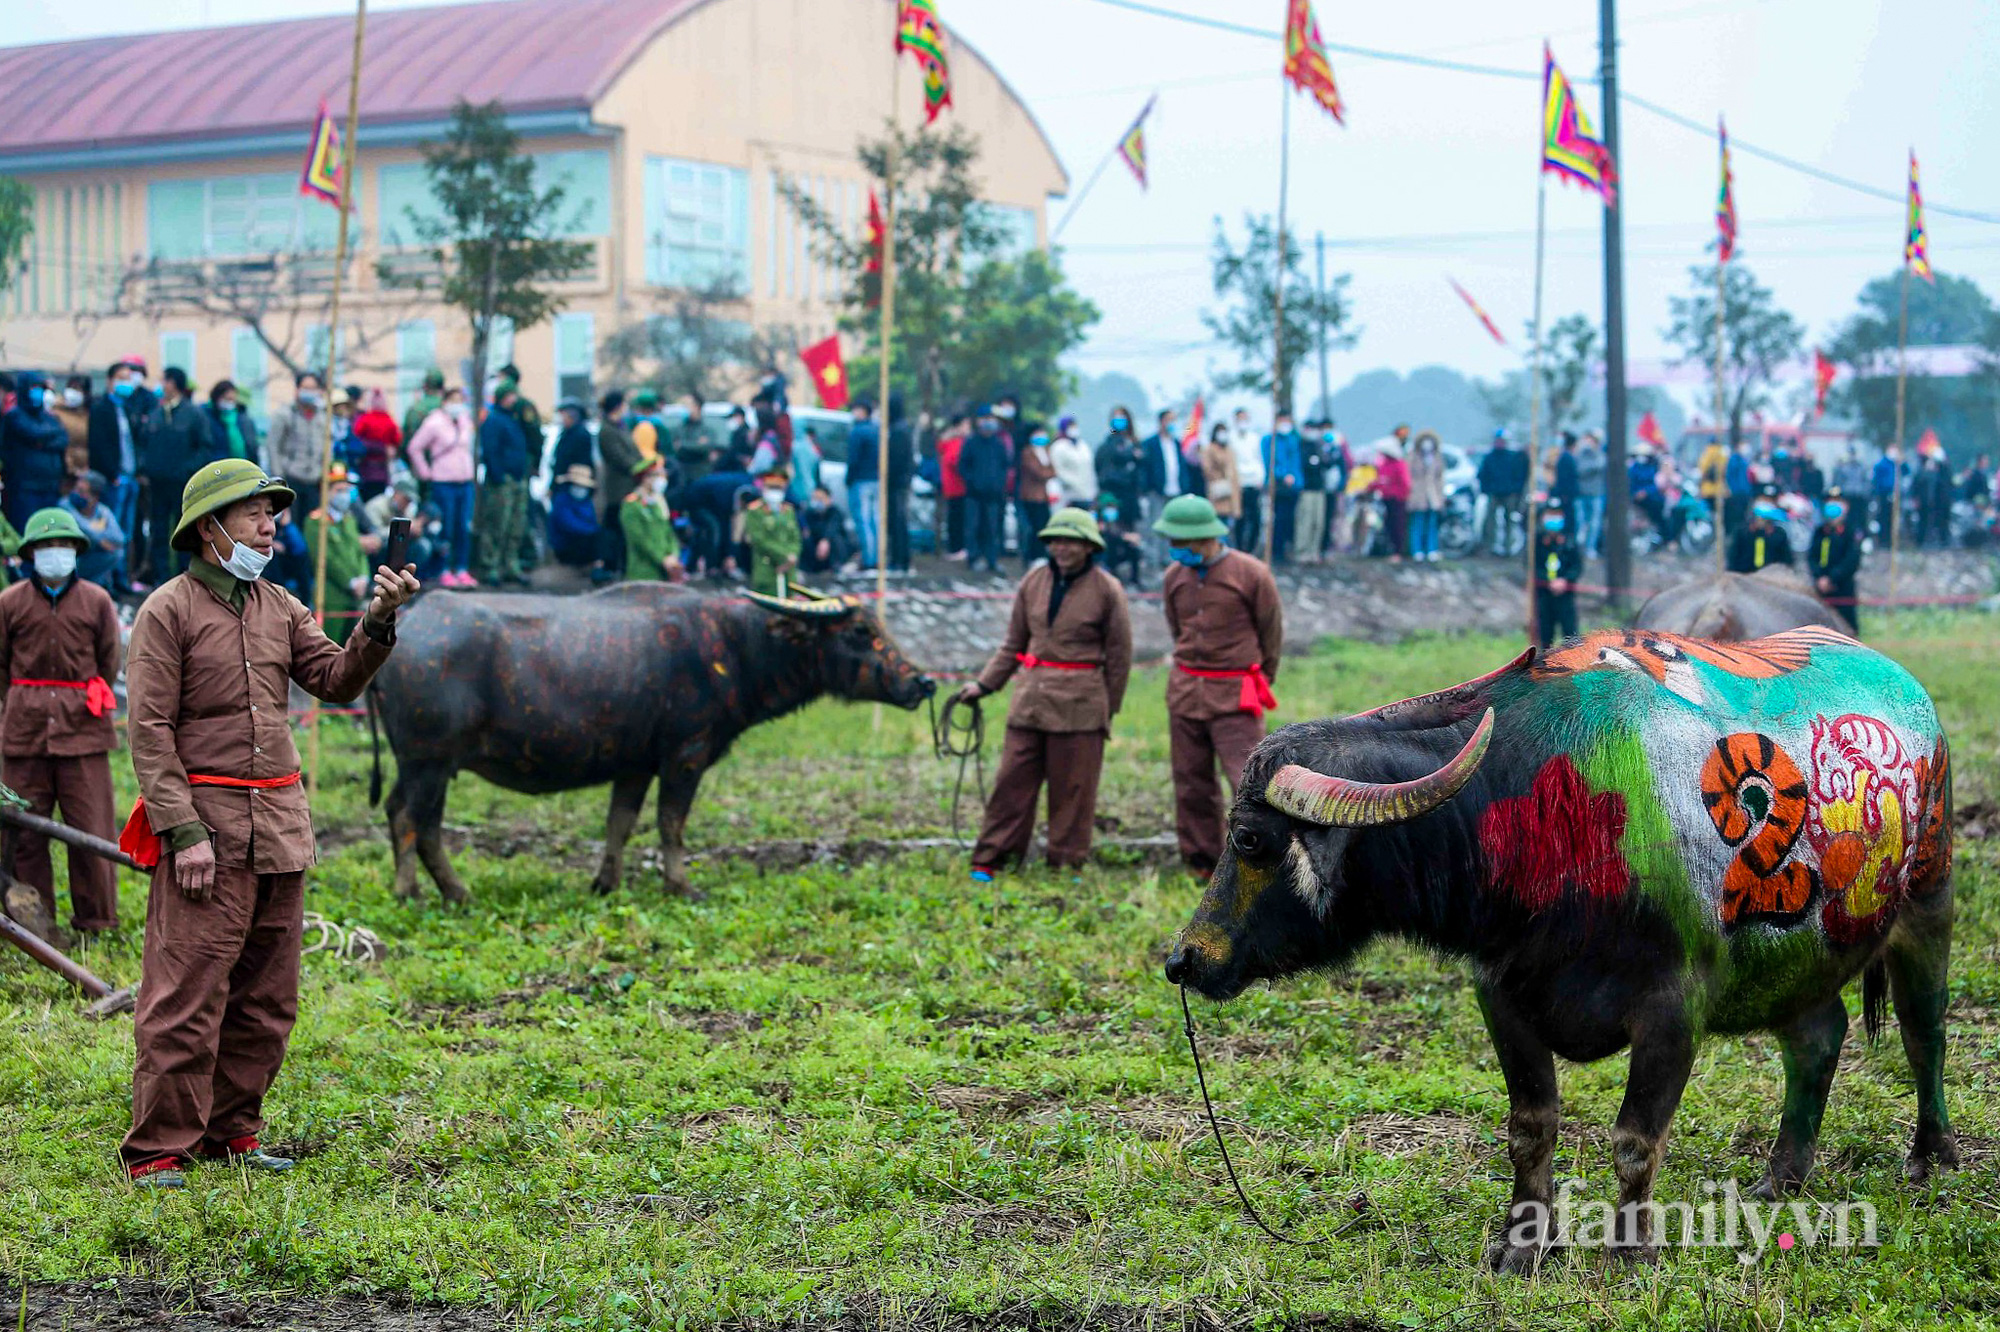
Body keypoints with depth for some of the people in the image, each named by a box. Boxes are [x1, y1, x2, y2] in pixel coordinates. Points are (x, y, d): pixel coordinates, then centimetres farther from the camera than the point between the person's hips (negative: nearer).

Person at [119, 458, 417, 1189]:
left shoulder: (279, 607, 15)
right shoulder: (168, 611, -4)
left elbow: (338, 680, 7)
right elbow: (149, 730, -9)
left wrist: (379, 622, -11)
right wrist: (183, 831, -16)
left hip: (281, 827, 7)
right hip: (206, 825, -7)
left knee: (266, 996, 10)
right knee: (187, 995, -8)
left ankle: (231, 1133, 21)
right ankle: (157, 1150, -3)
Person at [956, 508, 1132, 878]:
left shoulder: (1107, 590, -3)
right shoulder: (1033, 583, 7)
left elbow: (1118, 657, 3)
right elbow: (1013, 643, 15)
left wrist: (1108, 710, 4)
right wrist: (984, 684, 7)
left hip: (1080, 700, -3)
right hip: (1031, 694, 3)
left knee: (1072, 788, 2)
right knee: (1013, 779, 2)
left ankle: (1068, 863, 13)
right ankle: (989, 859, 6)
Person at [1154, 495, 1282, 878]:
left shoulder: (1251, 573, -8)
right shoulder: (1175, 576, 6)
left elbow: (1271, 634, 4)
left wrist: (1258, 684, 14)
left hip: (1235, 695, -5)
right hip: (1185, 692, 5)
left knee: (1248, 782, -11)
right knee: (1192, 783, 7)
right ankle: (1202, 863, 16)